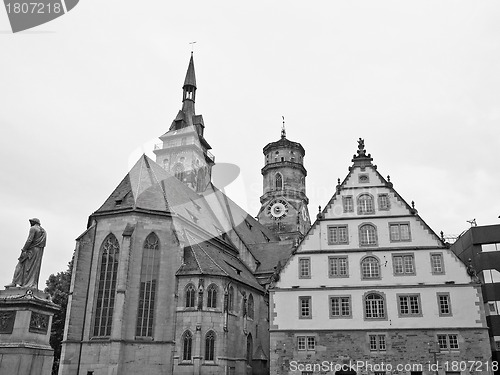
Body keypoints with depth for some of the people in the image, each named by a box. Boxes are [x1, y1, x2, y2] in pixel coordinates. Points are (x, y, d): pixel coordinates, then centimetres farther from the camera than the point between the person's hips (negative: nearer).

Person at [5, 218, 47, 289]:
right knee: (35, 268, 4)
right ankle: (33, 285, -5)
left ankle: (14, 283, -9)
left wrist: (23, 250, -13)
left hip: (31, 250, -7)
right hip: (39, 252, 7)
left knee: (20, 266, -4)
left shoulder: (33, 228, -5)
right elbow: (44, 244, 14)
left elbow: (29, 240, -15)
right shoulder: (44, 231, 18)